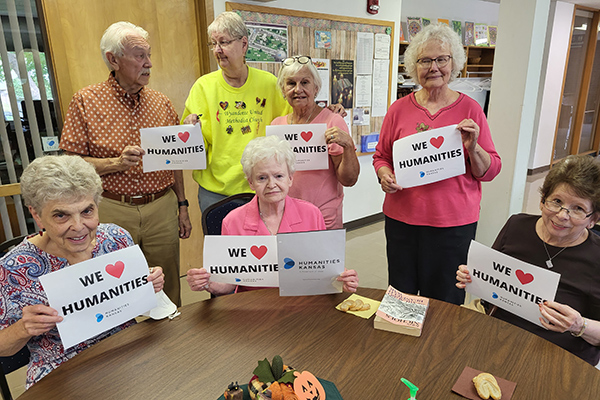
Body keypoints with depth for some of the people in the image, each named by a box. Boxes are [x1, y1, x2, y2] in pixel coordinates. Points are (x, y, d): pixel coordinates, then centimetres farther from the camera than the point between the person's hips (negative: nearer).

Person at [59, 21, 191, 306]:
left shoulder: (161, 103, 7)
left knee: (167, 287, 12)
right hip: (112, 211, -2)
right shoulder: (86, 101, -2)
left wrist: (182, 207, 8)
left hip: (162, 208, 3)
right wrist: (117, 163, -19)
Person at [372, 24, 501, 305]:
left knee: (443, 300, 11)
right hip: (402, 218, 1)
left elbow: (490, 171, 2)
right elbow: (381, 156, 11)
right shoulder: (399, 109, 3)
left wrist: (473, 148, -17)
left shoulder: (470, 109, 0)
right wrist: (385, 175, -10)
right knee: (400, 294, 15)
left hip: (453, 222, -1)